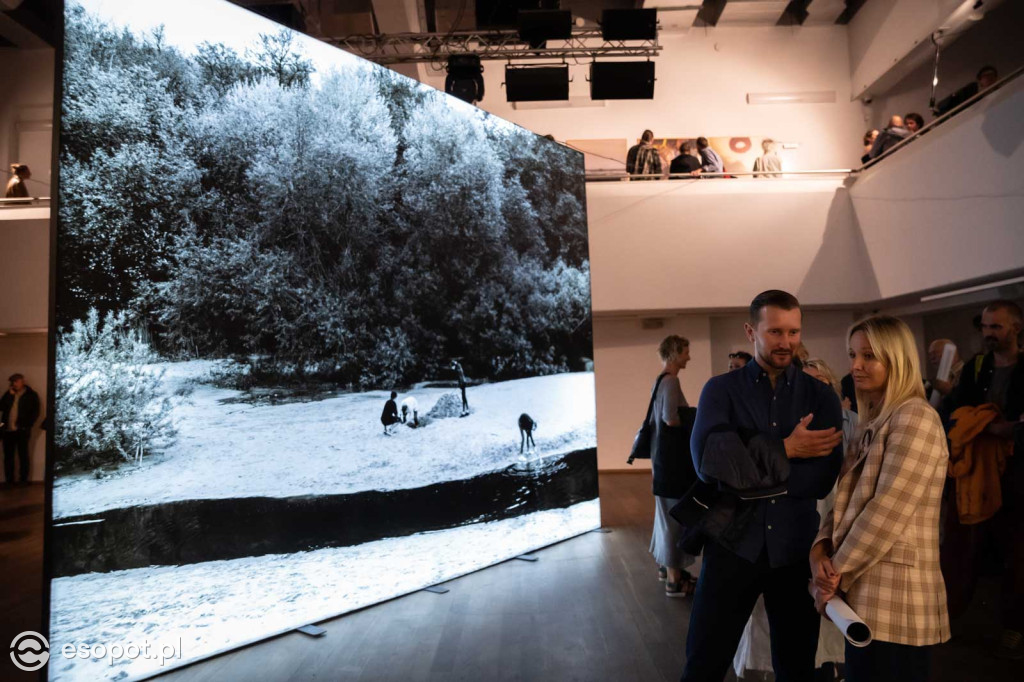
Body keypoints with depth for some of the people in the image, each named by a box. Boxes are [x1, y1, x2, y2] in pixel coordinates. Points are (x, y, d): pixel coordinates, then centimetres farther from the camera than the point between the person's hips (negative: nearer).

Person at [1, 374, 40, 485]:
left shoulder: (31, 395, 3)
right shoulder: (9, 393, 15)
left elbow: (35, 412, -1)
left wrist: (27, 426, -11)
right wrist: (10, 395, -4)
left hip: (21, 430, -4)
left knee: (23, 456, -1)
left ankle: (24, 481, 3)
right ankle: (9, 481, 12)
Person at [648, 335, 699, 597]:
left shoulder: (661, 380, 13)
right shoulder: (670, 381, -17)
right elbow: (670, 418, -27)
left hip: (666, 453, 10)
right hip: (672, 455, -10)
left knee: (668, 512, 19)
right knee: (675, 513, -3)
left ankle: (667, 565, 32)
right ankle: (674, 580, 5)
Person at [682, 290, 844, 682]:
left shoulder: (820, 396, 1)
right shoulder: (721, 390, -3)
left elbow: (823, 478, -10)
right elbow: (708, 459, -18)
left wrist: (745, 473, -14)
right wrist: (786, 449, -16)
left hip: (796, 549, 2)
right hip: (733, 544, -1)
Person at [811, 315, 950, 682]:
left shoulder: (915, 419, -14)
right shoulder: (874, 424, 15)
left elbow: (888, 511, -20)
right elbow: (846, 499, 12)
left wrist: (837, 572, -12)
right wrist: (820, 549, -4)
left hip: (894, 596, -8)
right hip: (866, 592, 8)